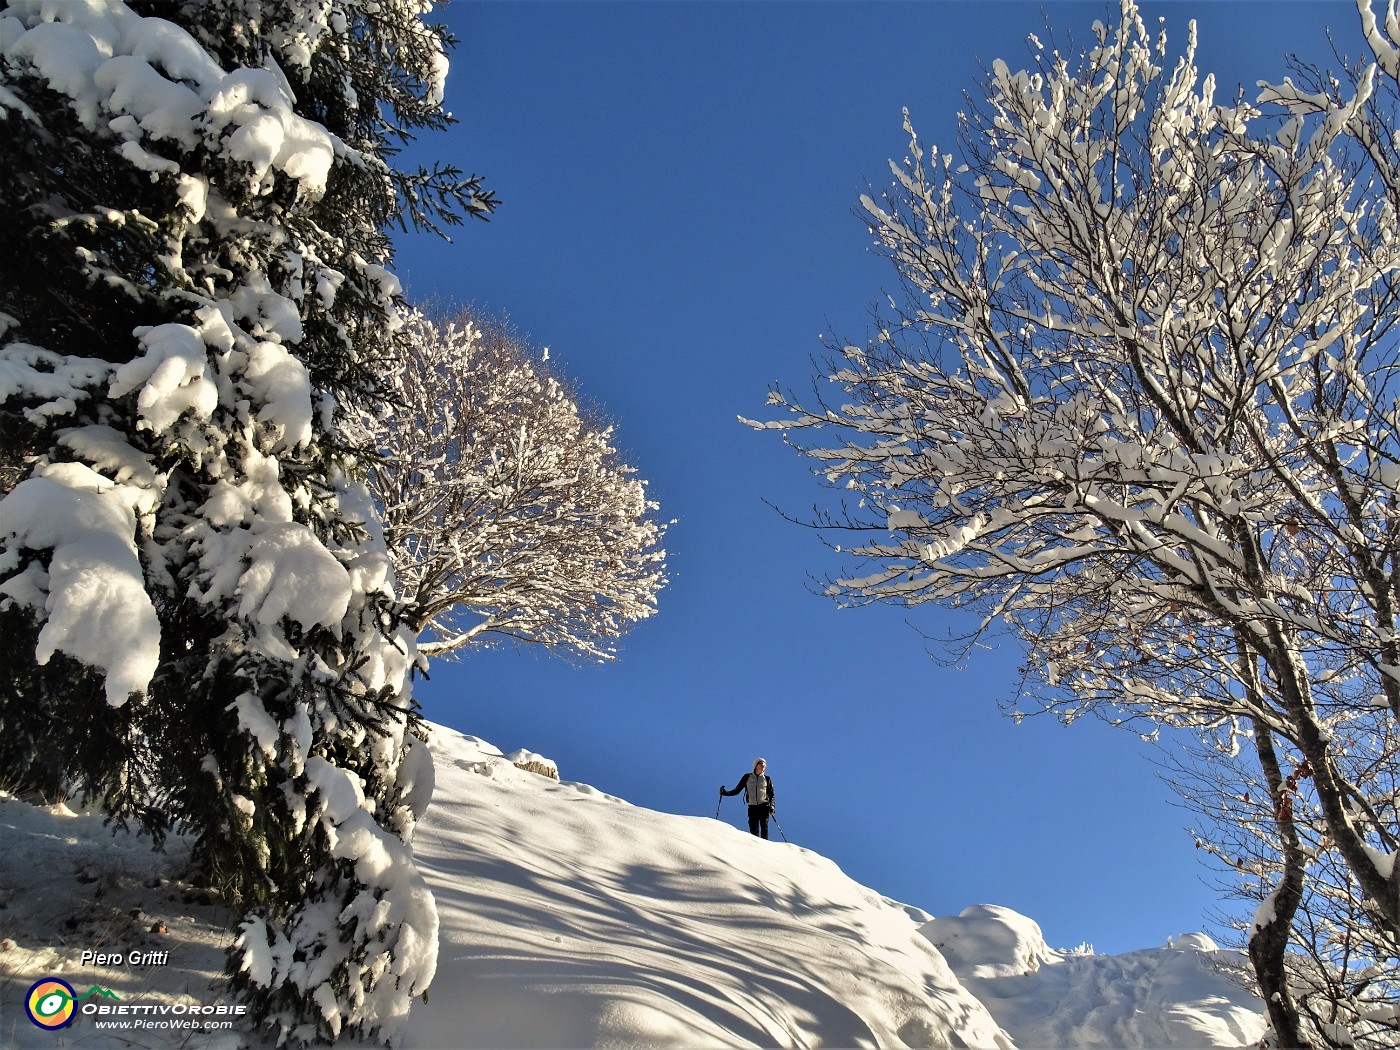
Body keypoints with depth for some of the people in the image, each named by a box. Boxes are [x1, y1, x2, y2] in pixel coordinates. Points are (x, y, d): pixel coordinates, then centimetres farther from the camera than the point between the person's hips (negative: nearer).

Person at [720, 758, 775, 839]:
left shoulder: (767, 779, 13)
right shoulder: (747, 777, 12)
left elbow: (771, 795, 12)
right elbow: (736, 790, 13)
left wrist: (772, 806, -5)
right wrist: (725, 792, -2)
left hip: (764, 806, 0)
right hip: (752, 807, 0)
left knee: (764, 827, -14)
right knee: (753, 830, -7)